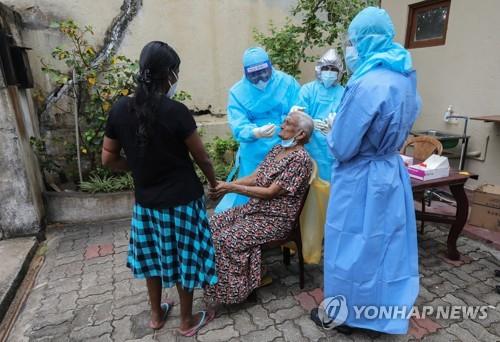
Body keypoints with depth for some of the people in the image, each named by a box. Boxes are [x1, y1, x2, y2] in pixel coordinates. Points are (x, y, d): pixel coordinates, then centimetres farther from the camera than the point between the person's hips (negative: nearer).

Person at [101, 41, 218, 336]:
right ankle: (188, 321, 33)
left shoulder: (120, 109, -5)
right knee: (184, 258, 13)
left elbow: (109, 159, 2)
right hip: (182, 199, -5)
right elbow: (202, 158, -11)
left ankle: (156, 315, 42)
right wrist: (214, 182, 8)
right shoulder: (175, 111, -20)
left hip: (146, 200, 5)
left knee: (153, 256, 22)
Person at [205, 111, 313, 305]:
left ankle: (231, 290, 0)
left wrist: (232, 188, -20)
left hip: (275, 219, -8)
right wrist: (226, 185, -8)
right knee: (213, 225, -2)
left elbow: (270, 192, -21)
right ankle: (214, 280, 10)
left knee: (227, 239, -21)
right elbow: (254, 178, 7)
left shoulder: (300, 159, -17)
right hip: (255, 208, 9)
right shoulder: (278, 148, 10)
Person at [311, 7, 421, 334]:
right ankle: (383, 310, 43)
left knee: (351, 246, 9)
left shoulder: (366, 84, -24)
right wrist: (341, 126, 13)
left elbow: (342, 147, -21)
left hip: (362, 179, -8)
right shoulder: (405, 78, 5)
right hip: (392, 172, 9)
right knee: (385, 243, 21)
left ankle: (339, 313, 31)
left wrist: (332, 133, 1)